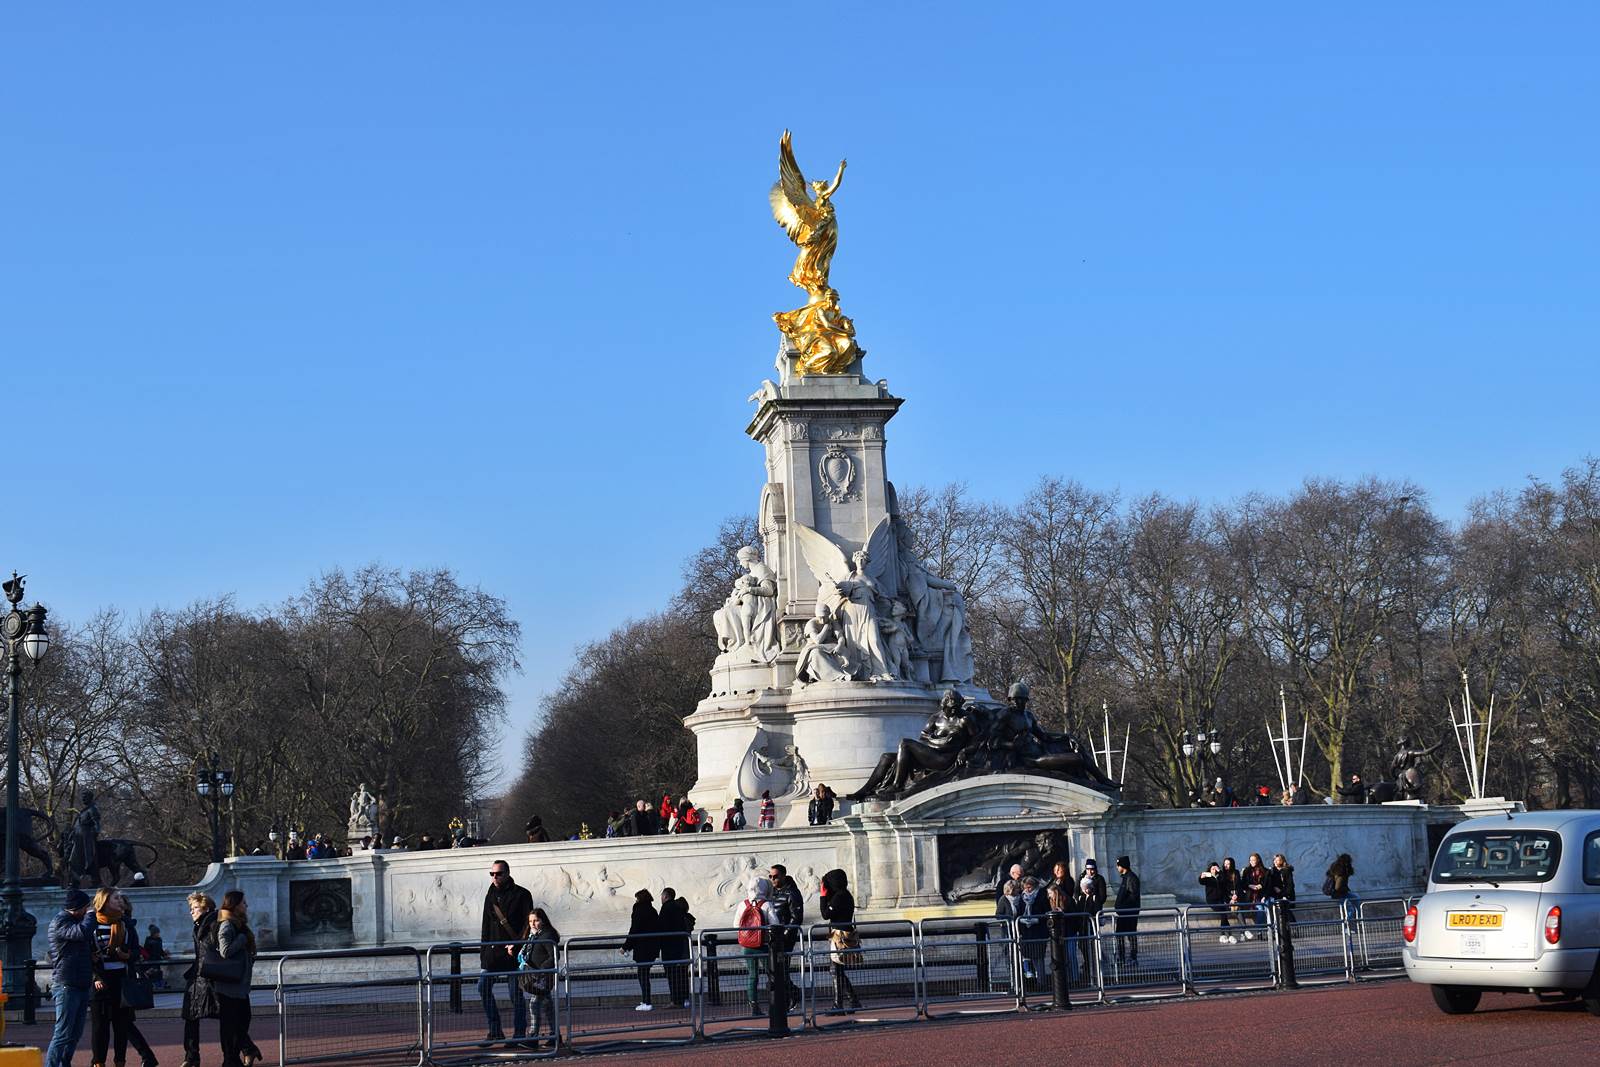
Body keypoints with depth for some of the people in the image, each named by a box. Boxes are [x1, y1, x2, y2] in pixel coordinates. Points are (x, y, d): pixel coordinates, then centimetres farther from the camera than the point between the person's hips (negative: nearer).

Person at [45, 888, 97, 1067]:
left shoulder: (77, 921, 19)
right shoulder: (60, 923, -10)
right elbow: (83, 932, -29)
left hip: (82, 985, 9)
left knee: (76, 1033, 11)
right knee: (63, 1034, -11)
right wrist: (90, 915, -10)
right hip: (66, 985, -9)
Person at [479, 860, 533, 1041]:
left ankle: (519, 1034, 4)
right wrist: (483, 949, 12)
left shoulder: (521, 895, -2)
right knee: (483, 987, -5)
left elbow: (528, 924, -6)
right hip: (492, 951, 5)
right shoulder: (490, 896, 15)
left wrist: (517, 944, -16)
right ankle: (495, 1031, 2)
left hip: (513, 952, -5)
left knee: (516, 994, -3)